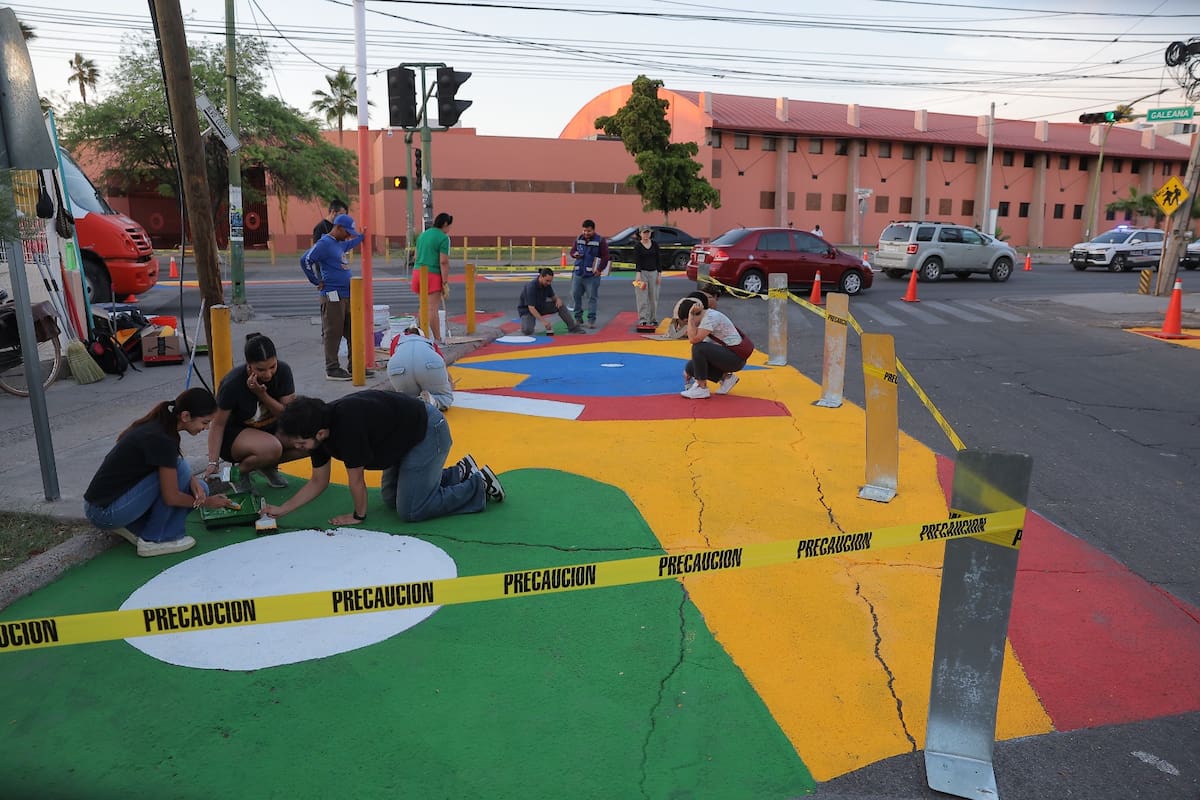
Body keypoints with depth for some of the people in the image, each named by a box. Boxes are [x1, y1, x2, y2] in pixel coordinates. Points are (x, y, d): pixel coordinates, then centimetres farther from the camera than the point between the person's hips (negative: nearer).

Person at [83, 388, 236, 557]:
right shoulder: (161, 439, -25)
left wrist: (192, 480, -6)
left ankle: (132, 526, 9)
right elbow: (171, 497, -20)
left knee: (198, 488, 3)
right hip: (104, 513, -9)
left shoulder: (158, 423, 1)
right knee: (179, 468, -18)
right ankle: (153, 540, -7)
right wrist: (207, 502, -3)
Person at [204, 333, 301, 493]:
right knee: (271, 448, -37)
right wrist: (213, 463, -20)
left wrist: (263, 395, -27)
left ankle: (268, 465, 5)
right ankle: (241, 471, -4)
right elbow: (218, 424, -15)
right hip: (235, 433, -5)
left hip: (270, 429, 5)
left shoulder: (283, 371, -15)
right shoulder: (232, 384, -24)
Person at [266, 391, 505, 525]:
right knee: (391, 499, 19)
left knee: (410, 511, -8)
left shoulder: (347, 425, -34)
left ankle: (480, 485, 3)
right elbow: (318, 481, 6)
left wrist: (358, 515, -5)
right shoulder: (319, 425, -6)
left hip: (428, 431, -10)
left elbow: (356, 479, -21)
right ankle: (460, 472, 23)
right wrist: (281, 509, 1)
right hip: (408, 433, 10)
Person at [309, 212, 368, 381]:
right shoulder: (324, 243, -12)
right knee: (333, 333, -2)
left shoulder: (340, 243, 16)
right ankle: (332, 369, 6)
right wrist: (317, 281, -13)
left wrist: (362, 236, 38)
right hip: (332, 296, -9)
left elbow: (350, 244, 41)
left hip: (347, 295, 9)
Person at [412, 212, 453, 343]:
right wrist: (445, 283, -13)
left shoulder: (422, 234, 16)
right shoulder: (443, 238, -8)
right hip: (432, 274, -7)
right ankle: (437, 339, -3)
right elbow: (443, 262, -14)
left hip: (418, 271, 7)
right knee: (433, 308, -6)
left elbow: (417, 256, 20)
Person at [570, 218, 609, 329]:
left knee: (592, 297, -2)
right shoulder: (579, 239, 10)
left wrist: (600, 269, -13)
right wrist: (575, 254, -6)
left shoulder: (600, 241, -4)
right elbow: (572, 251, 18)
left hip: (592, 275, -4)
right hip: (578, 273, 5)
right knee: (575, 295, 6)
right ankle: (578, 318, 17)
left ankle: (591, 320, 3)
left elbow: (605, 256, -5)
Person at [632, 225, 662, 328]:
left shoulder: (655, 244, 7)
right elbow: (637, 260, -7)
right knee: (642, 298, -6)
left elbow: (658, 259, 7)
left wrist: (659, 274, 1)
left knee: (654, 298, 6)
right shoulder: (637, 246, -1)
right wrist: (638, 274, -19)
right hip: (643, 272, -3)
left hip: (654, 272, 3)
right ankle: (642, 320, -6)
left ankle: (653, 320, 14)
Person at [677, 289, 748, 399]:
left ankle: (701, 388, -15)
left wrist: (690, 316, -24)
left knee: (699, 348, -25)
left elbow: (694, 339, -32)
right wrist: (689, 370, 10)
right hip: (725, 355, 10)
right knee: (691, 367, 5)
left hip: (736, 357, -10)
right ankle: (725, 377, 13)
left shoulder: (711, 317, -20)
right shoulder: (705, 317, 9)